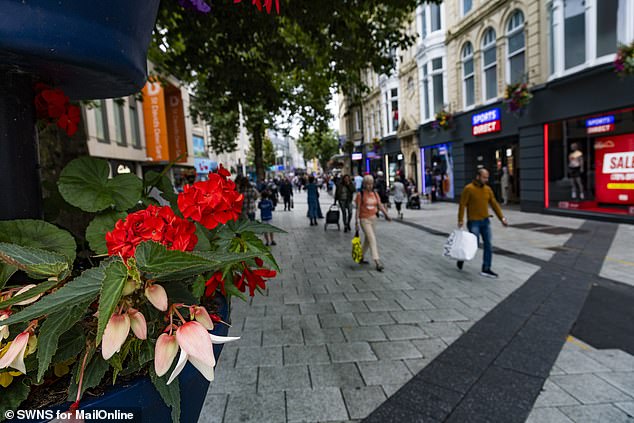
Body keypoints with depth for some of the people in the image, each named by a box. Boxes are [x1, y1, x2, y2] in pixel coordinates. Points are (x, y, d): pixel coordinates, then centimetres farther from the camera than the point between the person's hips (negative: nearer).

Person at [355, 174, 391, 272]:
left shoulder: (375, 193, 5)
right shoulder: (360, 194, -11)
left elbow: (380, 205, 4)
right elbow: (358, 209, -10)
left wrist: (386, 215, -8)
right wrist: (357, 222, -13)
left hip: (373, 218, 7)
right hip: (364, 220, -6)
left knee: (367, 239, 16)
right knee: (372, 239, -13)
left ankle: (361, 257, 32)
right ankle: (377, 262, -13)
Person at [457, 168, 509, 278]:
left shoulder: (488, 189, 6)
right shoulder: (468, 189, -11)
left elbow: (494, 204, 8)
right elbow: (462, 205, -12)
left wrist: (502, 218, 2)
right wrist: (460, 220, -17)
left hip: (485, 221, 6)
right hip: (473, 222, -6)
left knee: (488, 246, 4)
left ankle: (486, 269, 13)